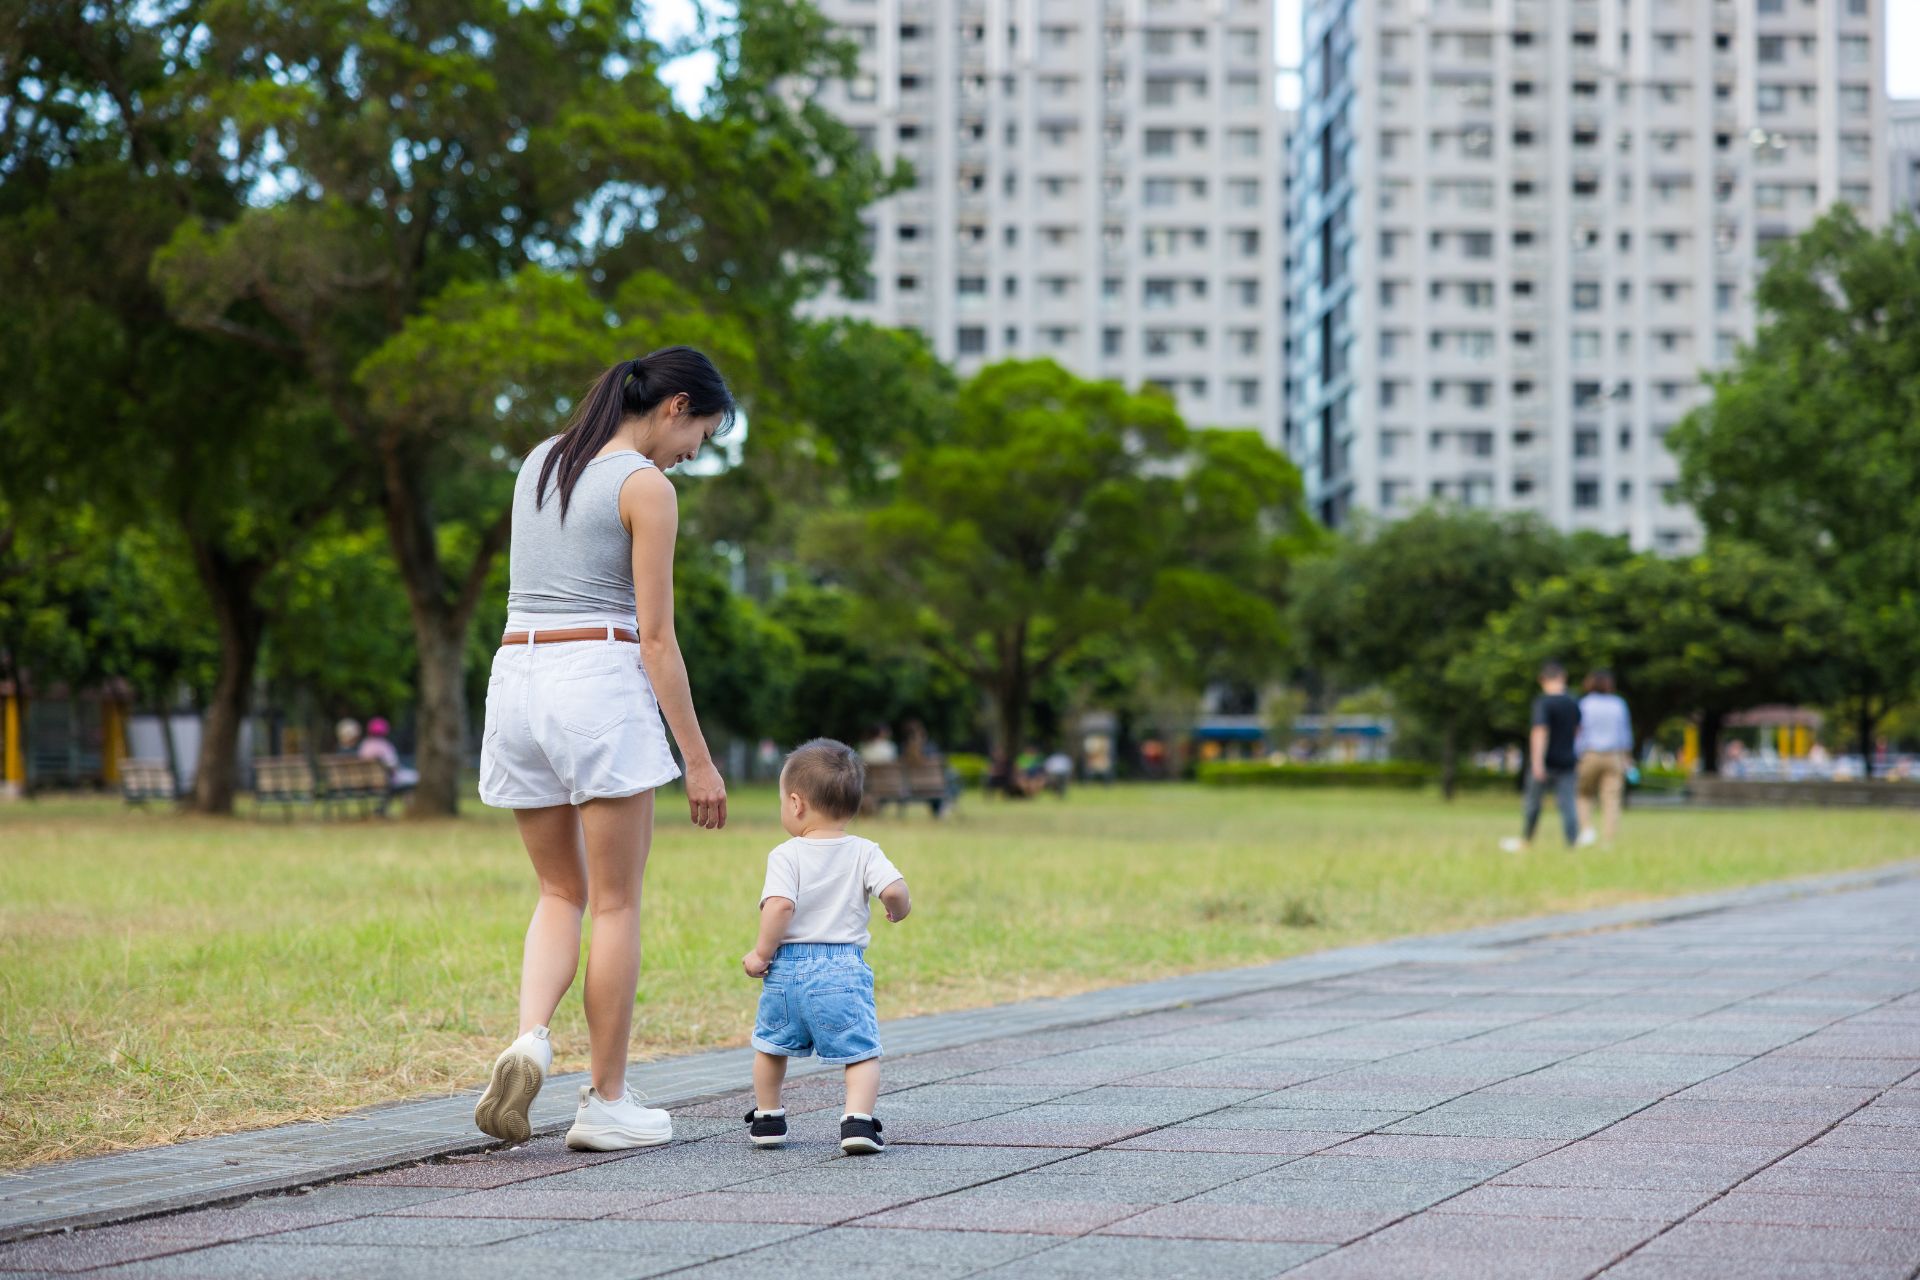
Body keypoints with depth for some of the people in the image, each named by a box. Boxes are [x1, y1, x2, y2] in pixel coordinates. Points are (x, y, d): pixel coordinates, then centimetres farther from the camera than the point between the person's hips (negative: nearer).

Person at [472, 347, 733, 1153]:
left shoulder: (540, 461, 14)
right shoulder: (646, 487, -7)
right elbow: (654, 634, -10)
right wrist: (698, 759, -7)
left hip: (517, 674, 6)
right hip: (601, 680, -6)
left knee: (562, 894, 17)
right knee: (616, 904, 3)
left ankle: (530, 1039, -9)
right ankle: (606, 1103, 6)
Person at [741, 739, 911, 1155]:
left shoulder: (786, 855, -5)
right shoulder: (864, 852, 1)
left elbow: (780, 905, -19)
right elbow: (894, 890, -12)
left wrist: (762, 953, -8)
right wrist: (899, 909, 10)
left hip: (788, 968, 0)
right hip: (843, 969, 0)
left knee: (770, 1046, 23)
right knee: (862, 1053, 1)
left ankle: (767, 1117, 33)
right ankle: (858, 1120, -19)